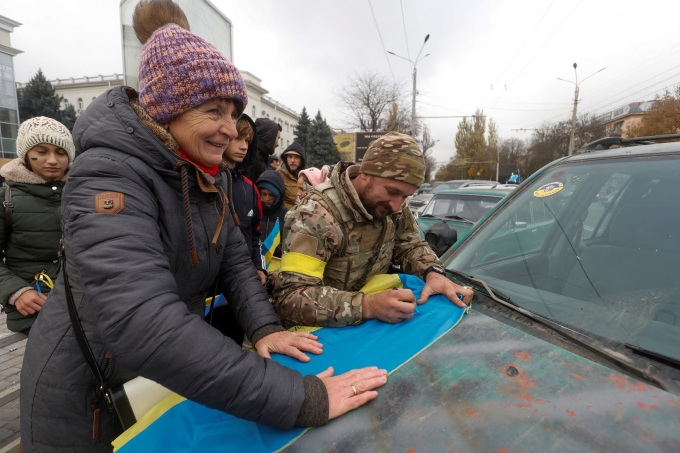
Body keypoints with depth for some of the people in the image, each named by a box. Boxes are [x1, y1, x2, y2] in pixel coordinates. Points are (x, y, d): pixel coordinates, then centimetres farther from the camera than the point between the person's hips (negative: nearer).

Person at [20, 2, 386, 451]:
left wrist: (264, 326, -20)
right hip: (89, 398, -5)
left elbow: (234, 257, -2)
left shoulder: (210, 174, -4)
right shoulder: (108, 176, -29)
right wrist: (299, 398, -44)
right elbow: (139, 322, -41)